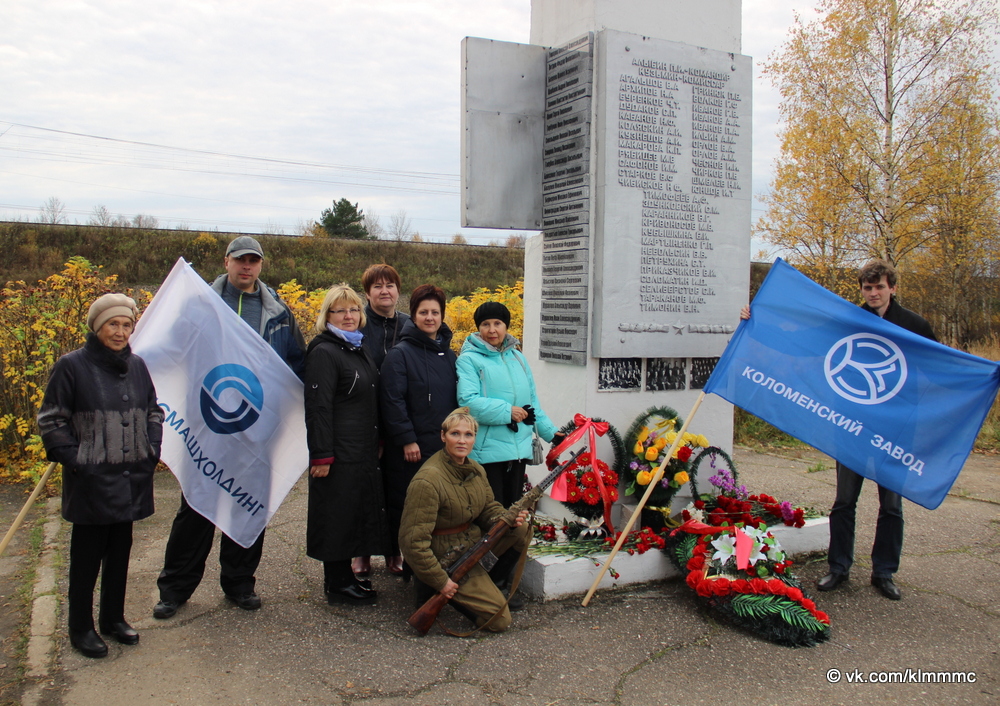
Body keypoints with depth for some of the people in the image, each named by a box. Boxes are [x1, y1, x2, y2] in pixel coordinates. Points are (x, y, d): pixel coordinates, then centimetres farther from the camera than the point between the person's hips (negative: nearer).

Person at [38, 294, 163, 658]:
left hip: (131, 478, 5)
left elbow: (154, 412, 15)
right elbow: (51, 420, -6)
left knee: (120, 550, 16)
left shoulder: (136, 365, 5)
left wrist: (151, 451, 5)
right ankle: (81, 628, 22)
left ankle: (114, 617, 31)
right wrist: (73, 459, -12)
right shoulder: (72, 366, -10)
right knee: (88, 554, 7)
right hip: (91, 481, -5)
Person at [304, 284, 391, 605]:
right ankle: (337, 585, 12)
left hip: (363, 452, 9)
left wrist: (376, 445, 20)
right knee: (337, 515, 0)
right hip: (339, 453, -9)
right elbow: (318, 407, -18)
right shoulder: (324, 353, -12)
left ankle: (344, 575, 28)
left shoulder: (358, 350, 15)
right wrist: (321, 455, -22)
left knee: (359, 512, 15)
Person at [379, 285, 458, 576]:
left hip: (443, 445, 5)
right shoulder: (400, 353, -7)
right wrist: (406, 439, -16)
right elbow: (392, 400, -12)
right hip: (410, 448, -5)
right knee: (404, 505, 4)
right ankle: (399, 557, 19)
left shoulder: (449, 354, 12)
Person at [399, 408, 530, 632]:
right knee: (500, 620, -9)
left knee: (521, 530, -9)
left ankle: (493, 583, 10)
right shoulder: (428, 480, -26)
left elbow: (489, 508, 10)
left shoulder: (476, 470, 0)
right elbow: (413, 540, -26)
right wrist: (440, 581, -23)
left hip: (472, 542, 8)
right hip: (445, 559, -8)